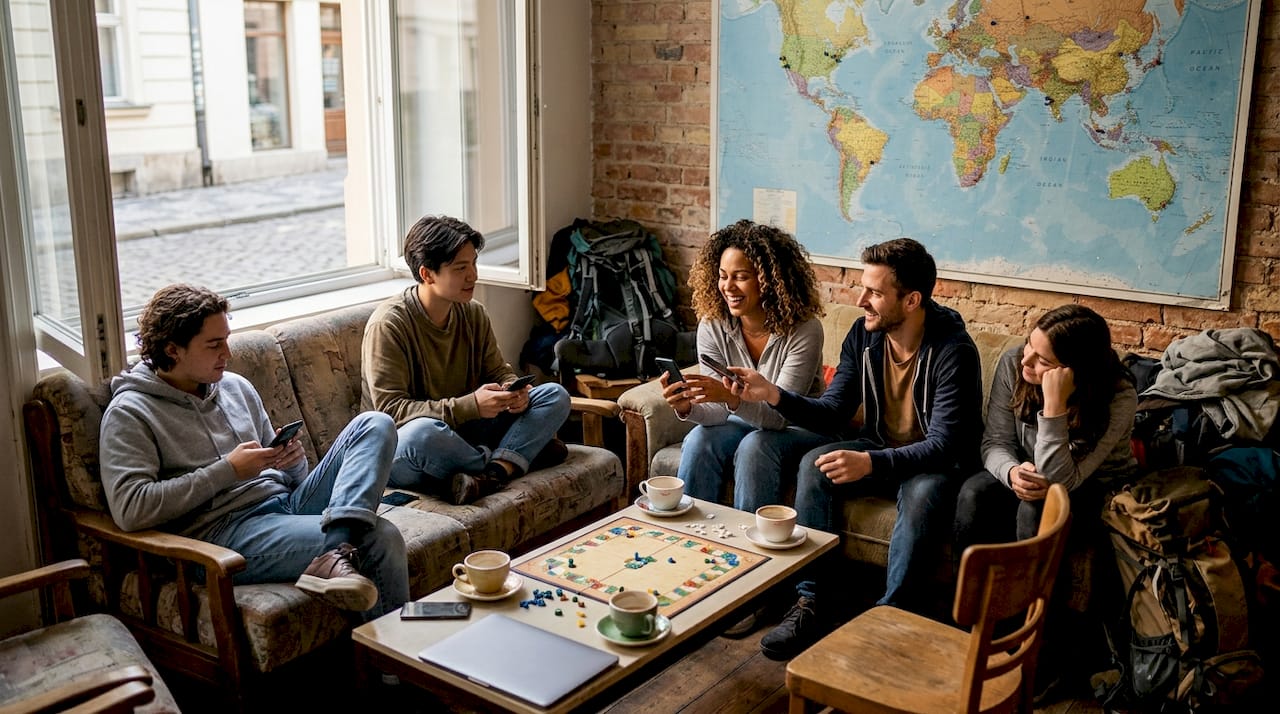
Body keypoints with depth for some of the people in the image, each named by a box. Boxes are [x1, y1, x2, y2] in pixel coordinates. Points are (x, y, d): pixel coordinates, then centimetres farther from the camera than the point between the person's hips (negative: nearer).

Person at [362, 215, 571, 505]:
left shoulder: (474, 314, 3)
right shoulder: (388, 325, -17)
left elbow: (498, 372, 13)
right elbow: (390, 410, -22)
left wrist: (515, 391, -12)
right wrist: (470, 405, -28)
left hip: (463, 433, 6)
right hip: (401, 457, -6)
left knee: (555, 396, -6)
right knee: (423, 432, -43)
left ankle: (491, 475, -28)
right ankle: (512, 459, -13)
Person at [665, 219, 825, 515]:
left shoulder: (804, 330, -24)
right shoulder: (712, 326, -11)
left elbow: (780, 414, -26)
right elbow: (718, 412, -13)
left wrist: (731, 398, -45)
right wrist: (687, 406, -36)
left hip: (797, 429, -3)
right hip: (744, 422, 4)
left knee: (754, 446, -32)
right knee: (699, 440, -24)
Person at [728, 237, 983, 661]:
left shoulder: (953, 351, -23)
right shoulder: (864, 335, -6)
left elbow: (943, 445, -28)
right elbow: (833, 412, -4)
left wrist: (871, 463, -41)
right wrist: (773, 395, -21)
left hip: (935, 462, -5)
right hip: (878, 448, 5)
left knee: (922, 494, -37)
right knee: (813, 465, -20)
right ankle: (814, 602, -17)